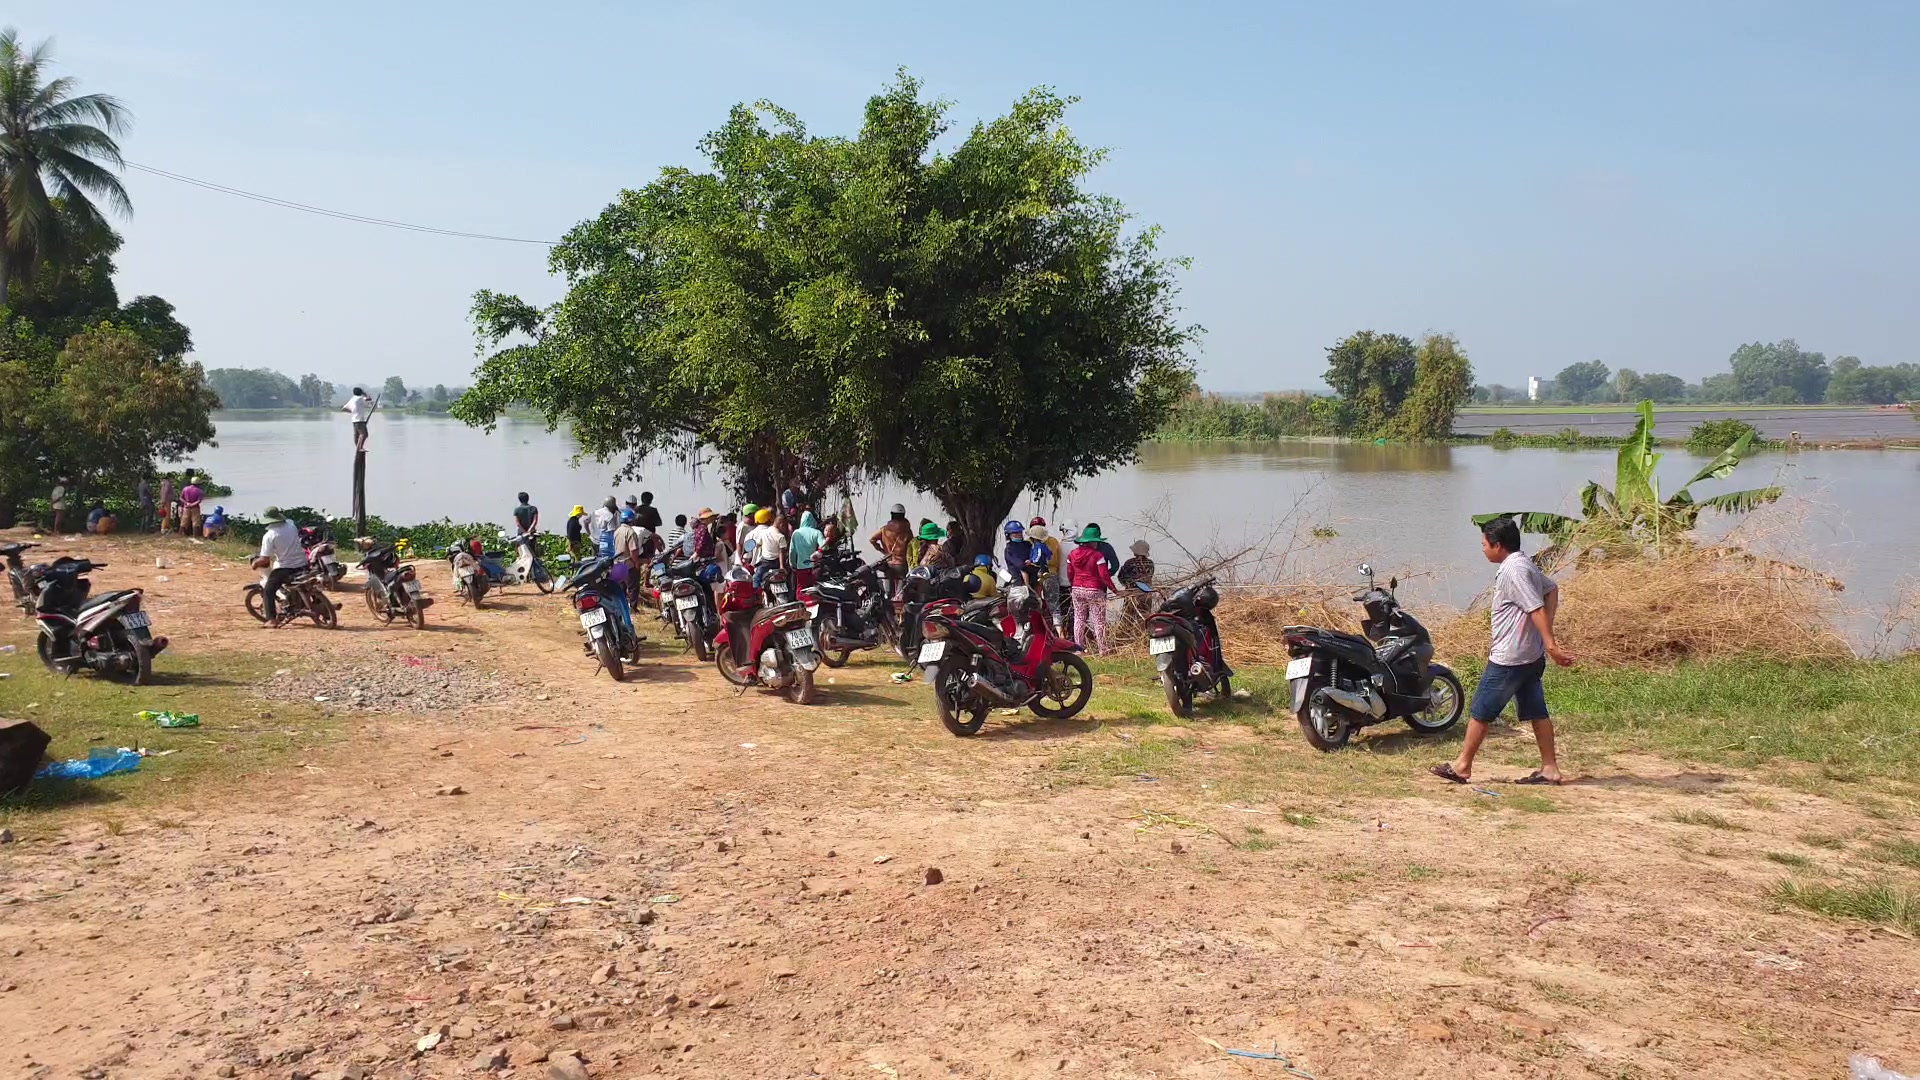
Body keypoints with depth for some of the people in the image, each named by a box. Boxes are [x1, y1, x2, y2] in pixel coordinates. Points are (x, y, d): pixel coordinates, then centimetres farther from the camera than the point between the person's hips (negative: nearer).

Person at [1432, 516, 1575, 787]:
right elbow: (1551, 589, 20)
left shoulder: (1513, 571, -19)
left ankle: (1462, 766, 9)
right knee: (1536, 712, 12)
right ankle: (1549, 769, 15)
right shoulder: (1525, 565, 11)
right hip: (1530, 656, 10)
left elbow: (1537, 609, -24)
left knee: (1480, 711, 0)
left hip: (1509, 659, -10)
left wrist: (1551, 646, -27)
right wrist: (1548, 633, 14)